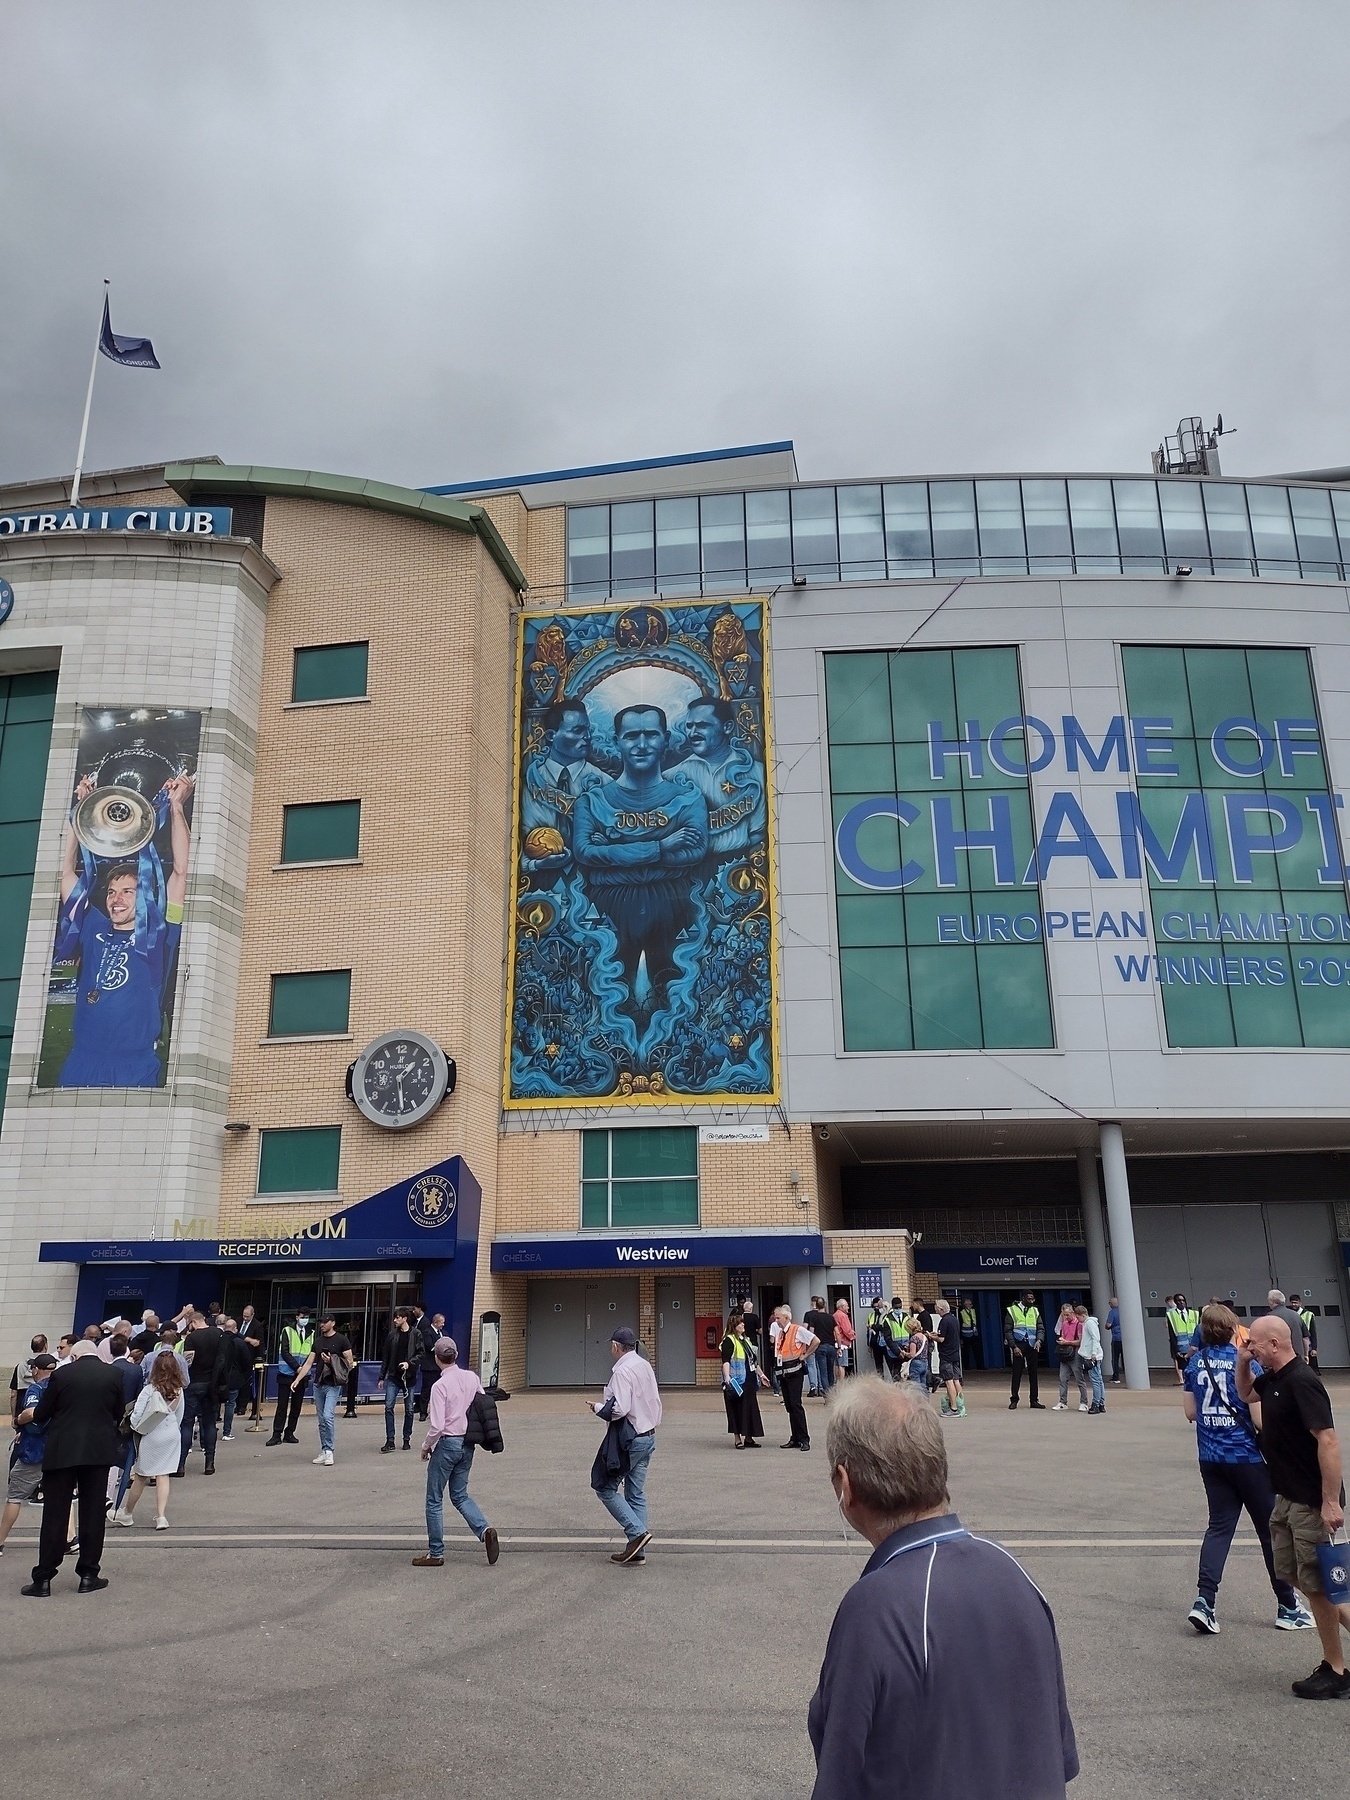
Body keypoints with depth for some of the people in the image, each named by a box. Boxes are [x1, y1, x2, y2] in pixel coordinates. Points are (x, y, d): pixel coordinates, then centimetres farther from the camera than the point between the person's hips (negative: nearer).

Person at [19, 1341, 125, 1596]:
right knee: (93, 1514, 9)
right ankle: (88, 1575, 13)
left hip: (62, 1451, -1)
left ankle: (43, 1579, 10)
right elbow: (118, 1414, 9)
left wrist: (27, 1416, 26)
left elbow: (40, 1415, 3)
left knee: (54, 1516, 7)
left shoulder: (61, 1374, -4)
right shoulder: (113, 1374, 0)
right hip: (99, 1451, 1)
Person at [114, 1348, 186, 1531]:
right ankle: (161, 1516, 2)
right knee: (163, 1475, 7)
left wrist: (136, 1428, 6)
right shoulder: (179, 1391, -2)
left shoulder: (149, 1390, -15)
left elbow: (136, 1415, -15)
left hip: (151, 1436, -3)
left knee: (141, 1476, 11)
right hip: (172, 1435, 3)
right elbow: (179, 1417, 7)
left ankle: (127, 1513, 29)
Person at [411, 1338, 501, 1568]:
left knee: (434, 1500, 9)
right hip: (467, 1445, 6)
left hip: (447, 1443, -6)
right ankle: (484, 1530, -1)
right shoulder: (472, 1378, 0)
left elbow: (437, 1426, -19)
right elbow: (483, 1408, 8)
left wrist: (426, 1446, -2)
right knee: (460, 1495, 19)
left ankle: (435, 1553, 16)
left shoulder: (440, 1386, -17)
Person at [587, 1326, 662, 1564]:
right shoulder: (646, 1366, 8)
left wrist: (597, 1407, -9)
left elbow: (619, 1409, -24)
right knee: (636, 1494, 13)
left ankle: (637, 1532, -5)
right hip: (648, 1436, 9)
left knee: (605, 1487, 4)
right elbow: (655, 1401, 13)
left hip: (628, 1439, -9)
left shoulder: (622, 1371, -18)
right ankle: (637, 1550, 14)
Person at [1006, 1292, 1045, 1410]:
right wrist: (1014, 1346, -12)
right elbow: (1008, 1330, -3)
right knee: (1017, 1374, -1)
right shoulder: (1012, 1310, -1)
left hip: (1032, 1346, 3)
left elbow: (1040, 1328, 8)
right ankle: (1014, 1400, 6)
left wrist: (1039, 1340, -12)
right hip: (1018, 1346, -3)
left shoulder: (1035, 1311, 11)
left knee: (1033, 1374, 6)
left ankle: (1034, 1400, 14)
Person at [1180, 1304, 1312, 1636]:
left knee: (1219, 1527, 9)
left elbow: (1190, 1412, 7)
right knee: (1271, 1530, 10)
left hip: (1210, 1457, 5)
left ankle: (1204, 1601, -3)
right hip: (1246, 1456, -5)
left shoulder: (1196, 1361, 2)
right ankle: (1288, 1608, 22)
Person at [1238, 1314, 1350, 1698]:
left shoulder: (1301, 1382, -23)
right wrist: (1242, 1362, 6)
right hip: (1288, 1497, 9)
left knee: (1316, 1583, 4)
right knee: (1290, 1573, 16)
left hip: (1313, 1503, -9)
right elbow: (1244, 1393, 25)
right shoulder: (1272, 1379, 5)